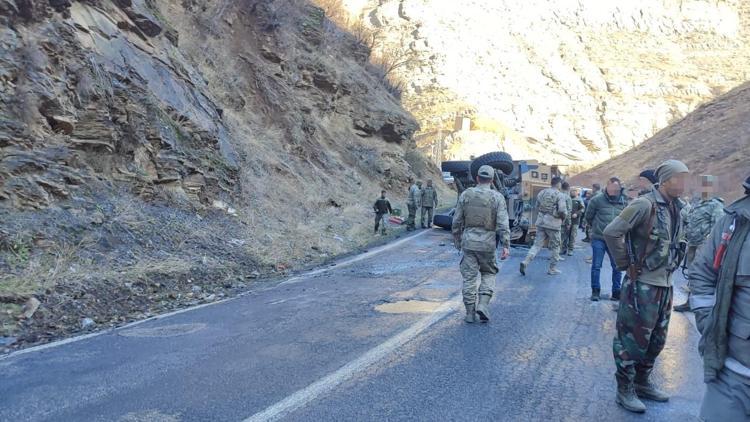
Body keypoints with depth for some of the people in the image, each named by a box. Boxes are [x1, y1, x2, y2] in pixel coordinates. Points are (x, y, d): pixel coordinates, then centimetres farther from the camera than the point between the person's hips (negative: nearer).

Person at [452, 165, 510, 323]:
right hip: (487, 243, -1)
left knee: (469, 277, 7)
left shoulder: (465, 194, 1)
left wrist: (457, 240, 16)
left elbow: (457, 221, 4)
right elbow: (503, 224, -11)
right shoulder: (497, 197, -5)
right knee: (488, 274, 18)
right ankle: (483, 304, 1)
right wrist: (506, 246, -11)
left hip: (468, 241, 1)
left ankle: (470, 313, 11)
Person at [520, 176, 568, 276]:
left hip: (541, 221, 5)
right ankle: (552, 269, 19)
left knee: (537, 244, 9)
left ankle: (525, 262, -8)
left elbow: (537, 207, 15)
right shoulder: (559, 195, -10)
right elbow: (562, 210, -18)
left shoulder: (541, 193, 8)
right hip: (553, 223, -5)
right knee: (555, 247, 11)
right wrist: (563, 218, 1)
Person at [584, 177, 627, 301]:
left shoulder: (624, 202, 1)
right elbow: (588, 217, 4)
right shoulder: (597, 200, -9)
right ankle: (595, 291, 14)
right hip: (598, 239, -3)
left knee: (617, 267, 8)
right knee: (596, 266, 2)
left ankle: (616, 292, 20)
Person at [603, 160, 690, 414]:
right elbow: (611, 232, -22)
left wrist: (670, 266, 13)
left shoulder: (677, 208, 8)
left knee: (656, 340, 18)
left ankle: (642, 383, 35)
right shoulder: (645, 205, -17)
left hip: (665, 284, 8)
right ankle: (625, 391, 15)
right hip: (643, 284, -8)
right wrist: (626, 263, -13)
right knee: (633, 339, 2)